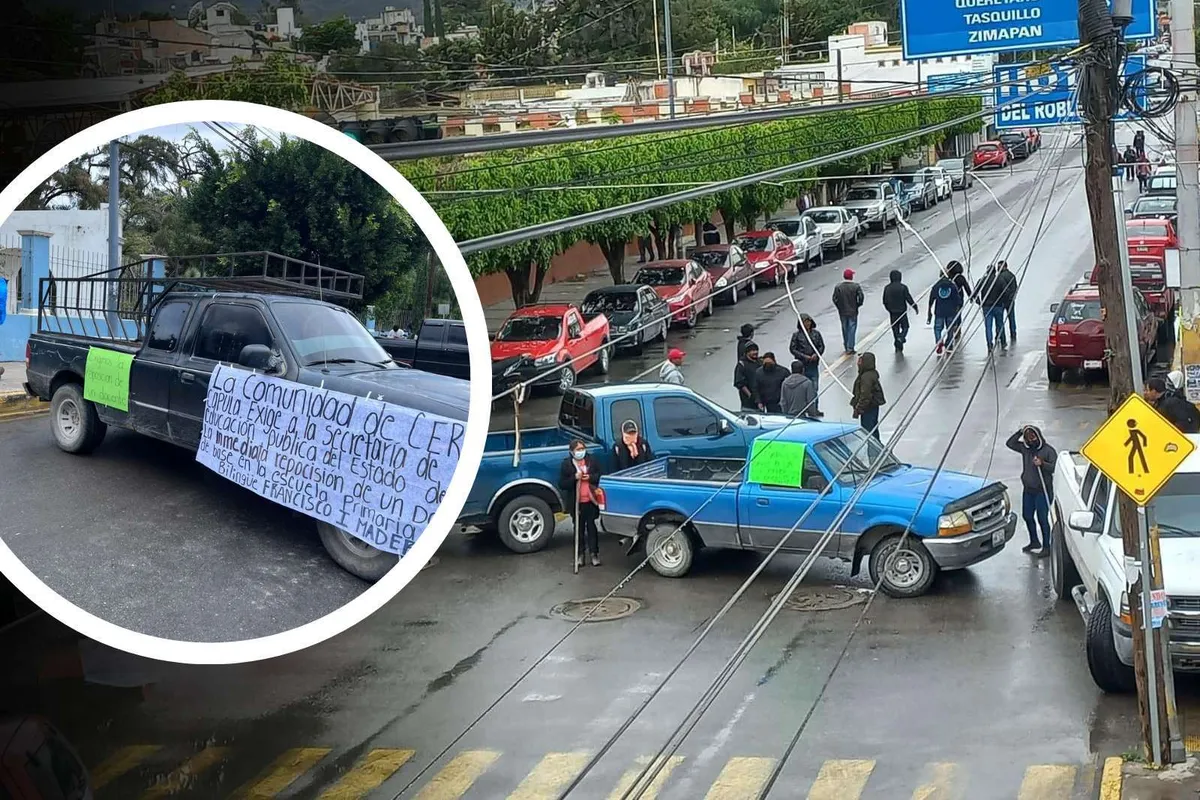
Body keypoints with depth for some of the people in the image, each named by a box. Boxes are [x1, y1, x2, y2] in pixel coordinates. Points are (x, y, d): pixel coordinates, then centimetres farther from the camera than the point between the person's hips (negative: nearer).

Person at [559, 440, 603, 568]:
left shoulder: (591, 461, 0)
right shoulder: (566, 464, -4)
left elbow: (601, 476, 7)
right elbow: (561, 484, -6)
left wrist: (590, 477, -12)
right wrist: (574, 478, -20)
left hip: (591, 501, 1)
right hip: (576, 502, -1)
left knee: (591, 527, 7)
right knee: (579, 528, 8)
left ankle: (594, 553, 14)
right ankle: (580, 554, 17)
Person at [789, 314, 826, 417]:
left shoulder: (816, 334, 5)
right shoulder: (797, 335, -4)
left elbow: (822, 346, 9)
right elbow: (792, 348, -4)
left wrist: (816, 355, -10)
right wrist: (804, 356, -12)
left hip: (814, 365, 2)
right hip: (801, 364, -2)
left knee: (815, 388, 3)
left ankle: (814, 409, 12)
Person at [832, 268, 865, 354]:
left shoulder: (838, 287, -7)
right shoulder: (856, 286, -11)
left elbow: (835, 299, -7)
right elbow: (860, 297, -12)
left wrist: (839, 307, 7)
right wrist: (857, 305, 5)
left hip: (842, 312, 2)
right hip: (853, 311, -2)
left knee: (845, 329, 14)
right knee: (852, 328, 3)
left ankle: (847, 348, 21)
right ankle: (850, 347, -2)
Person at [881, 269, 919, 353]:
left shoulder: (887, 288, -2)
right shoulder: (903, 287, -11)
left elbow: (885, 301, 4)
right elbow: (909, 299, -10)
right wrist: (915, 307, 3)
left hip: (892, 312, 3)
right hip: (902, 311, -3)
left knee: (895, 329, 10)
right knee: (905, 327, 11)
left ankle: (899, 348, 12)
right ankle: (901, 338, -17)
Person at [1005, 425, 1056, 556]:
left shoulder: (1048, 450, -10)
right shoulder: (1025, 448, 7)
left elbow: (1055, 467, -15)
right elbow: (1009, 443, 4)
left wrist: (1042, 464, -31)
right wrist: (1020, 432, -4)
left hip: (1042, 491, -7)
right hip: (1028, 490, 7)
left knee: (1042, 519, -5)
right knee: (1027, 516, 16)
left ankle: (1046, 546, 5)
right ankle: (1034, 542, 34)